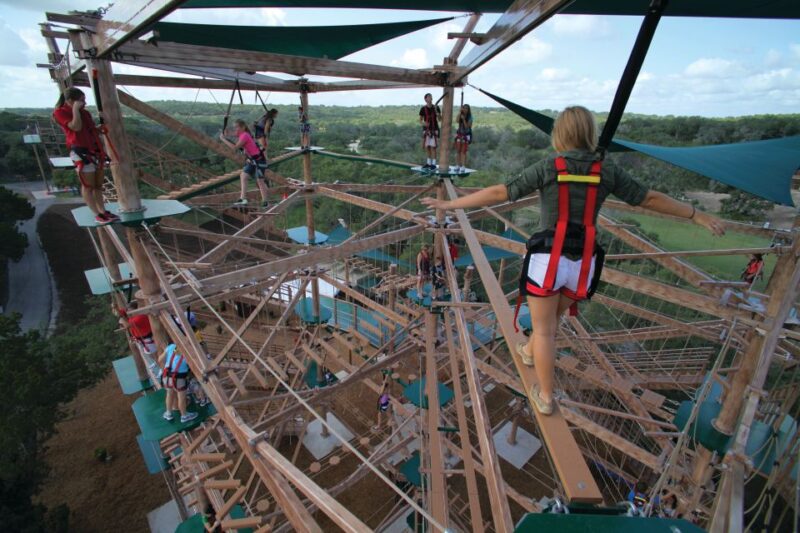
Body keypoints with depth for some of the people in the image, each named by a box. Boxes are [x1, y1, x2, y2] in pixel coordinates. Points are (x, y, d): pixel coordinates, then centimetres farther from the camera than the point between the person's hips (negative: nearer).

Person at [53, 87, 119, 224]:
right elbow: (76, 127, -18)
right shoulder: (60, 112, -3)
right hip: (82, 153, -7)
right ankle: (97, 215, -2)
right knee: (88, 186, -3)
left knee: (98, 185, 8)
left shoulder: (84, 113, 16)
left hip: (96, 151, 7)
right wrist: (75, 109, -10)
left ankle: (103, 211, 12)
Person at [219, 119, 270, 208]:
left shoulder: (245, 135, -19)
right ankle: (243, 199, 7)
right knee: (243, 176, 6)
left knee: (260, 180, -2)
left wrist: (223, 139, -19)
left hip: (259, 160, -10)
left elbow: (235, 147, -25)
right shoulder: (242, 135, 8)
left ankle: (265, 201, 11)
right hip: (252, 160, 10)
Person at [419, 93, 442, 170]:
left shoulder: (436, 107, -1)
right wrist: (423, 123, -19)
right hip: (426, 130, 2)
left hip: (434, 130, -2)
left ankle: (433, 164, -2)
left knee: (433, 147, -7)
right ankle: (428, 163, 18)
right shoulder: (423, 109, 1)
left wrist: (436, 111, -22)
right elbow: (420, 121, 4)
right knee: (427, 147, 6)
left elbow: (440, 119, -6)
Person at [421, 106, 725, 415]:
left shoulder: (548, 167, -6)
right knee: (553, 316, 30)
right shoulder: (606, 171, 3)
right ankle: (529, 352, 55)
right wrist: (698, 216, 24)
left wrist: (449, 205, -4)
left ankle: (545, 397, 23)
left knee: (544, 330, 12)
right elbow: (651, 199, 10)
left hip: (547, 261, -4)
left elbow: (499, 193, -9)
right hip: (582, 265, 4)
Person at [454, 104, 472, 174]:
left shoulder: (470, 118, -7)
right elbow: (457, 121, -19)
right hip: (459, 134, 3)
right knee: (458, 151, 2)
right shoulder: (460, 115, 1)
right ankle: (457, 166, 8)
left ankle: (463, 168, -5)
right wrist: (460, 111, -21)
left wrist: (463, 119, -25)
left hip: (466, 135, -3)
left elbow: (467, 127, -15)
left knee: (463, 152, -6)